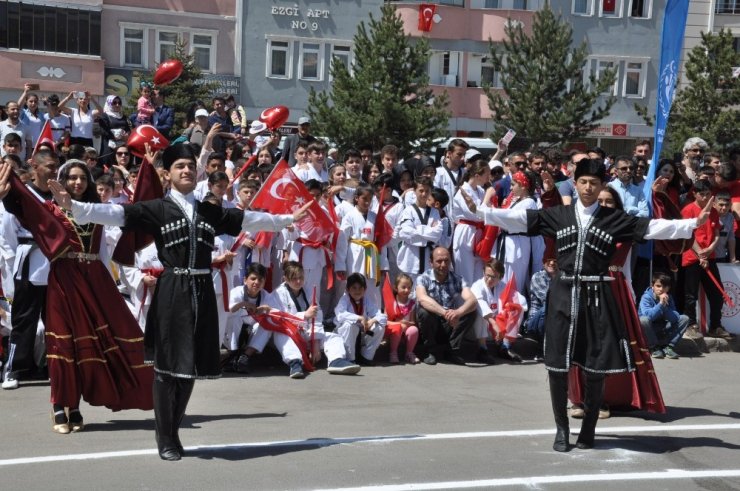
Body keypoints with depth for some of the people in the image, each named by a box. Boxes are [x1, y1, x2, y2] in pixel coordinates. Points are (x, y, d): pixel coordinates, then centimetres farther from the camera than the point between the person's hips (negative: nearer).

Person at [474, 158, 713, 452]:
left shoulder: (615, 219, 3)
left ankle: (589, 428, 22)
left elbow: (653, 228, -4)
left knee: (596, 365, 3)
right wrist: (478, 211, -8)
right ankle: (562, 428, 19)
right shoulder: (558, 215, 5)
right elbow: (519, 218, 0)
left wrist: (694, 223, -13)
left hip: (597, 296, -1)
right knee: (557, 365, 3)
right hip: (564, 293, 1)